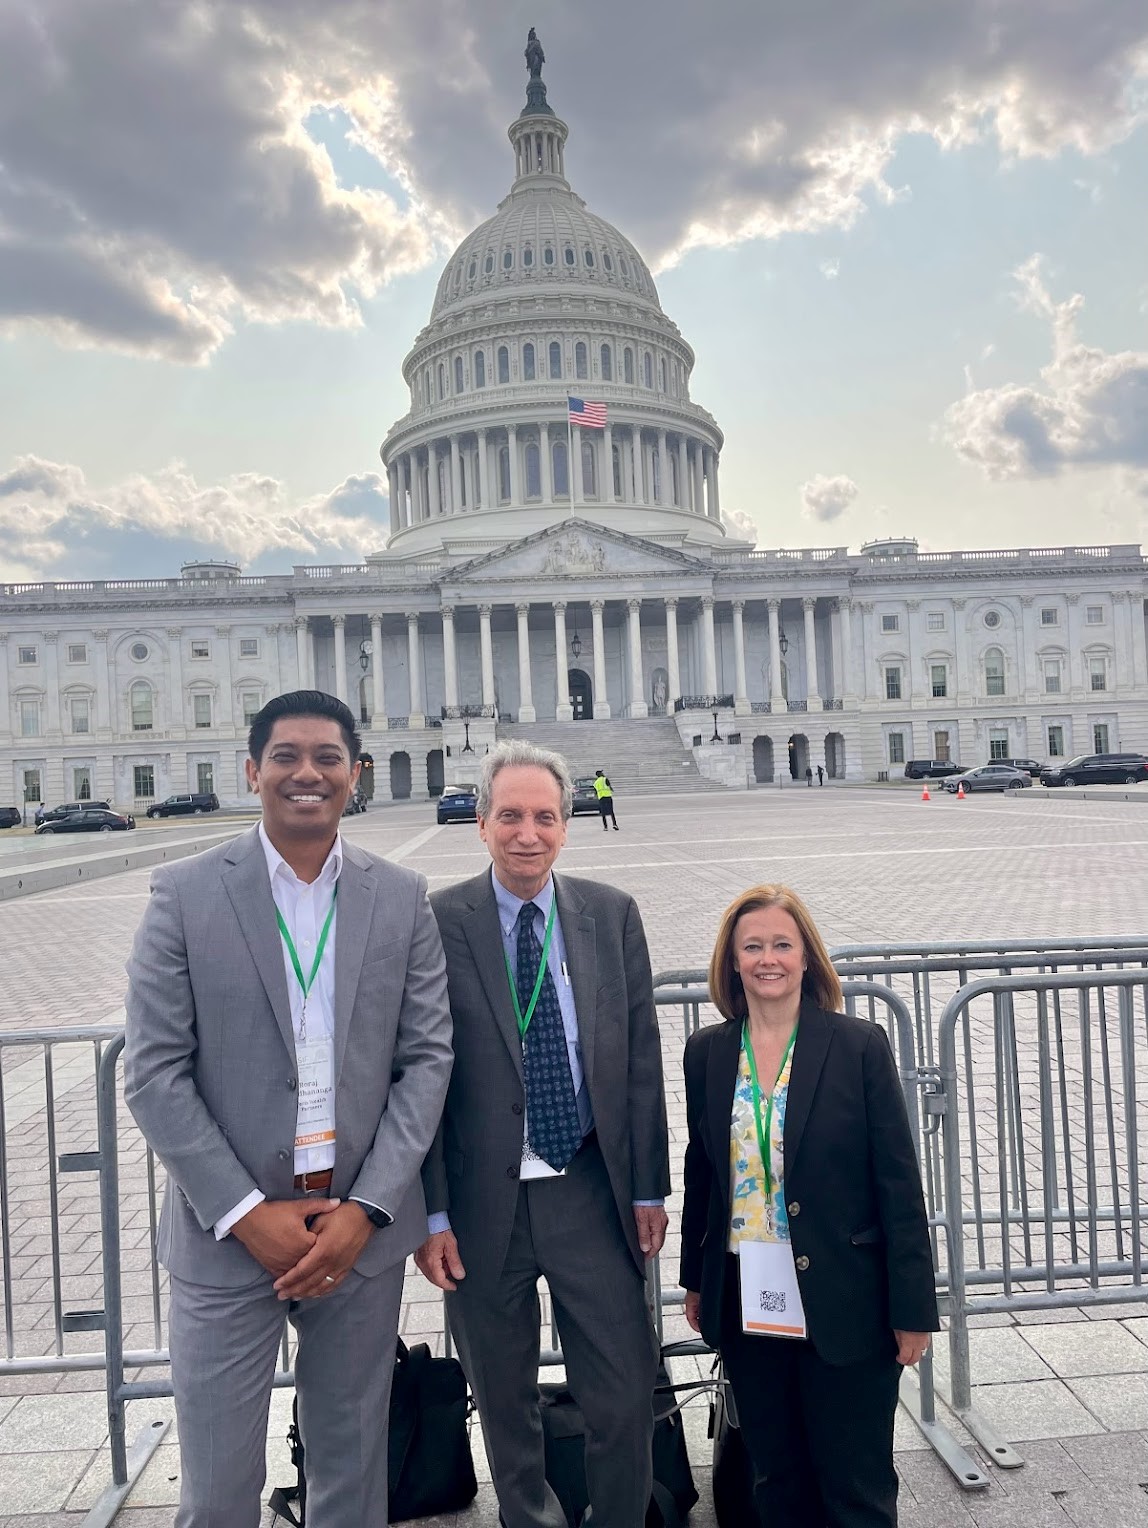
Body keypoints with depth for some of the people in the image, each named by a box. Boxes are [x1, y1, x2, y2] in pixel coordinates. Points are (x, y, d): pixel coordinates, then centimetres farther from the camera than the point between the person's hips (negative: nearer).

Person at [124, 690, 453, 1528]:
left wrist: (366, 1209, -8)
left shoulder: (403, 897, 0)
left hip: (363, 1225, 2)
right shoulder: (185, 894, -5)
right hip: (227, 1232, -1)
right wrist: (246, 1213, -10)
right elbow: (153, 1072, -6)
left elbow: (427, 1058, 0)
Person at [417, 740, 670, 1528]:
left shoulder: (613, 914, -1)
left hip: (593, 1193, 2)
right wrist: (431, 1212, -6)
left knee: (626, 1395, 10)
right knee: (506, 1405, 18)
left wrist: (650, 1187, 4)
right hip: (484, 1198, -1)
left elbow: (642, 1057, 3)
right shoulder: (436, 923, -9)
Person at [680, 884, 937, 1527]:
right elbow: (701, 1172, 8)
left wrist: (912, 1309, -8)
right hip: (746, 1302, 3)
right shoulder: (707, 1052, -1)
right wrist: (696, 1281, 12)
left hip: (843, 1304, -3)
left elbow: (899, 1183, -8)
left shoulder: (860, 1046, -10)